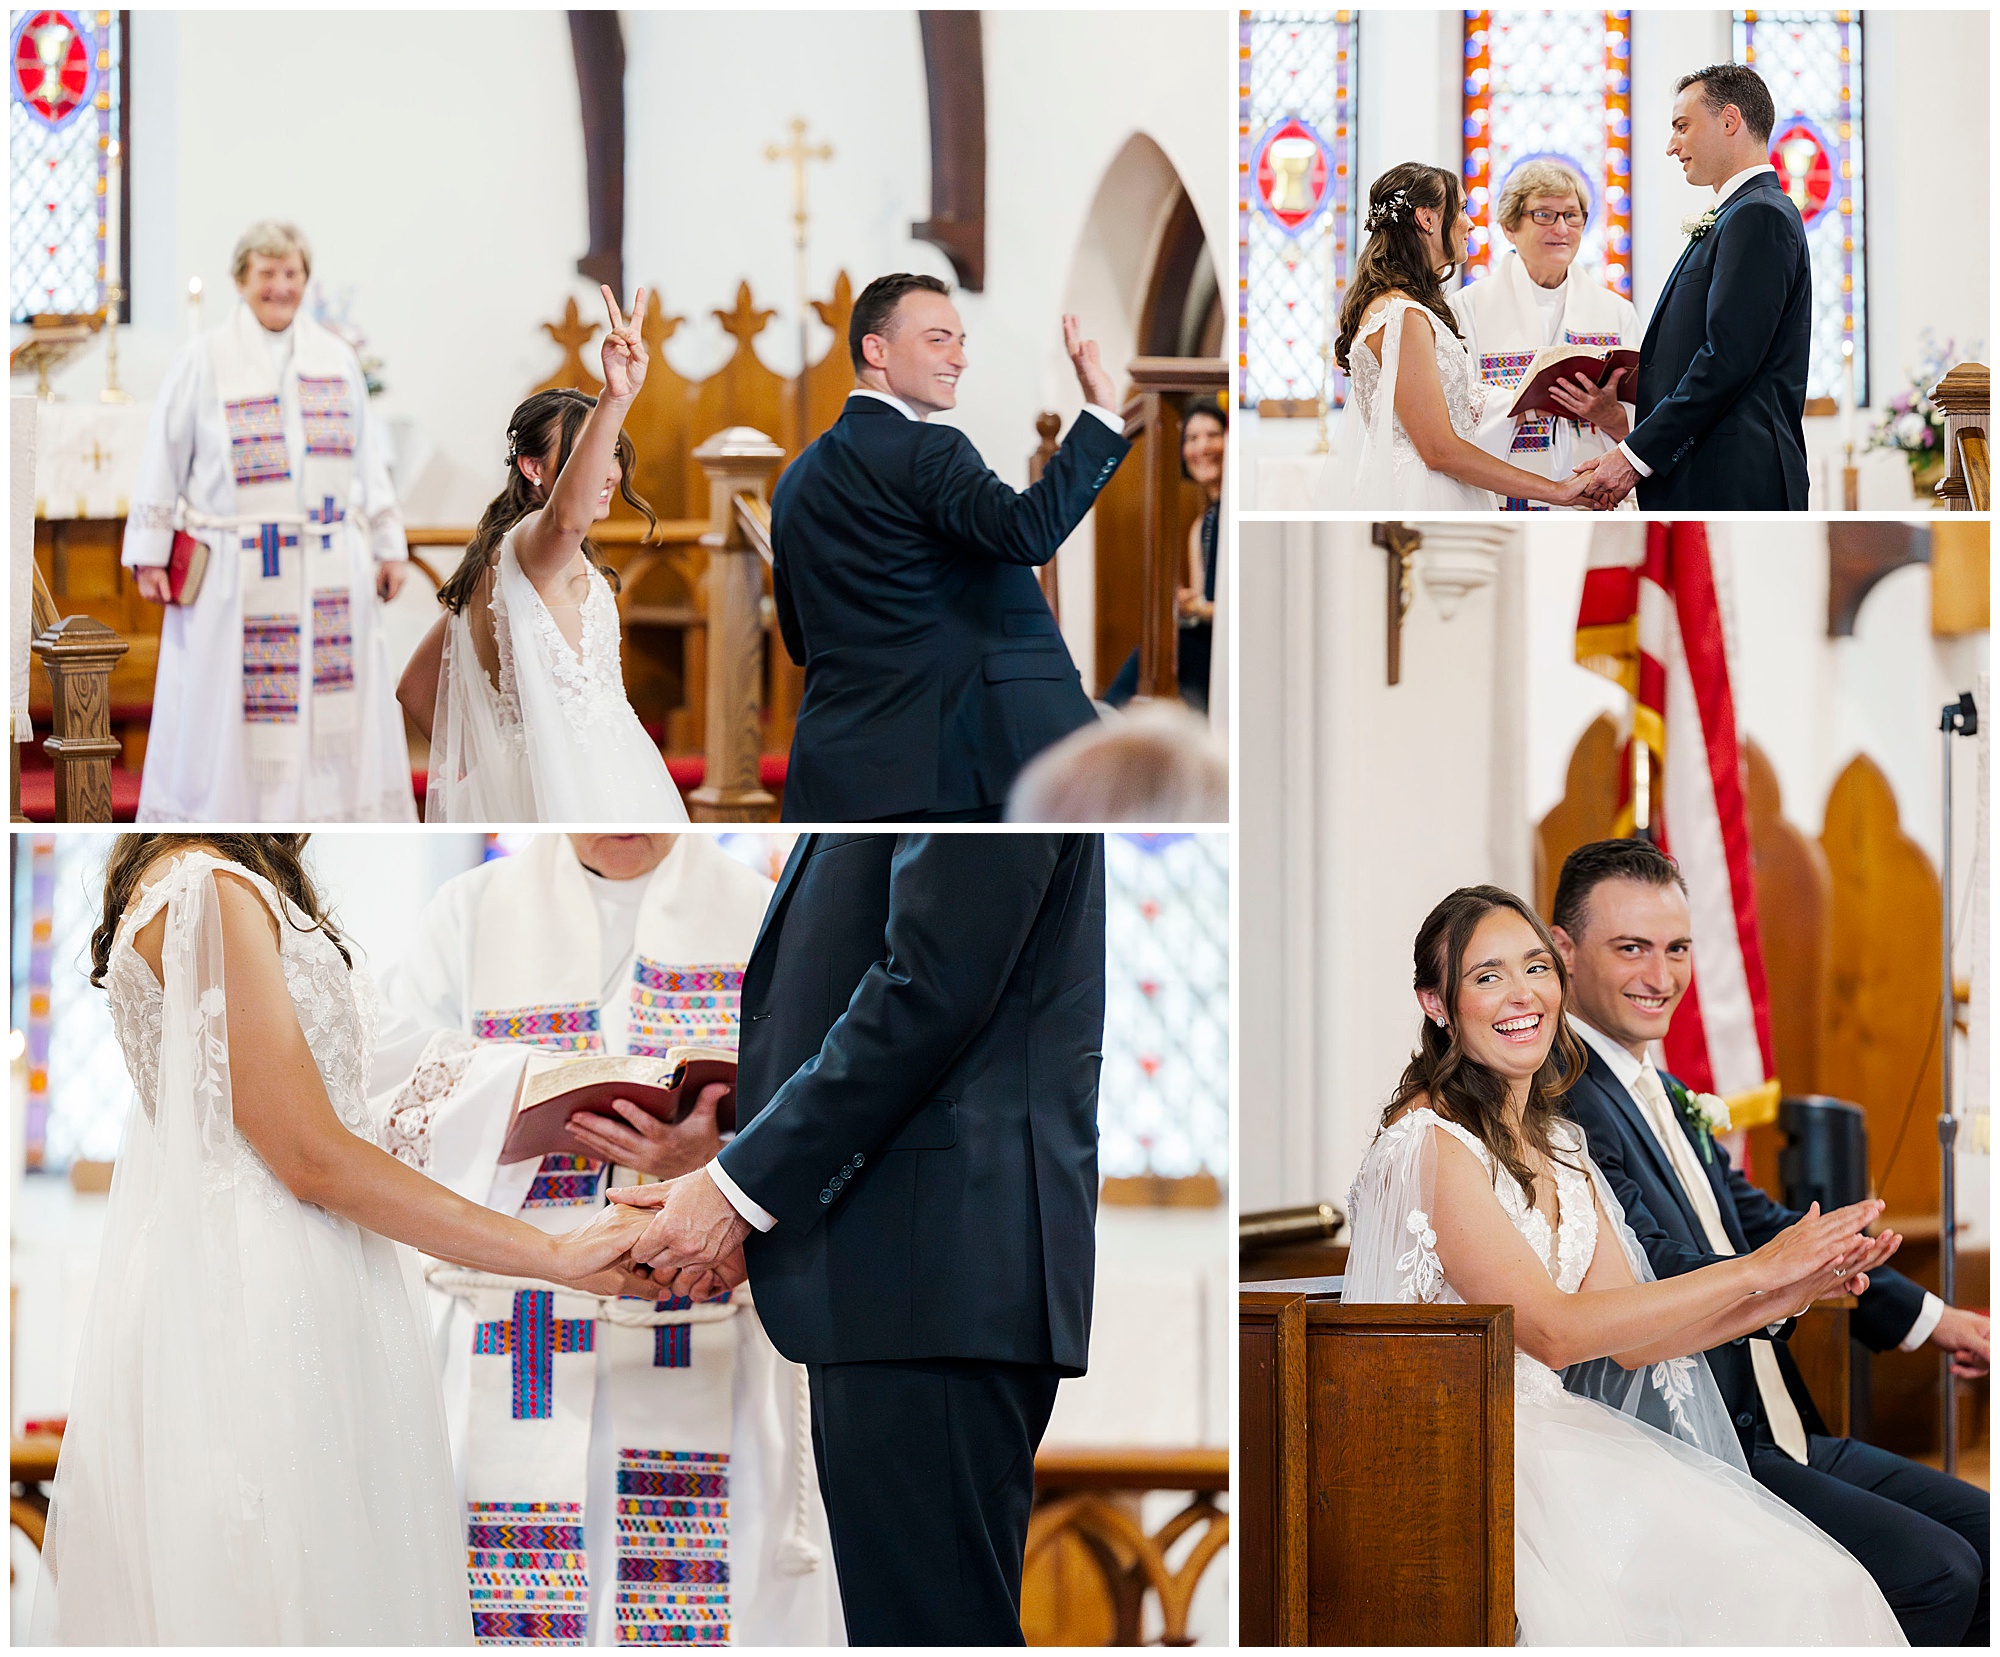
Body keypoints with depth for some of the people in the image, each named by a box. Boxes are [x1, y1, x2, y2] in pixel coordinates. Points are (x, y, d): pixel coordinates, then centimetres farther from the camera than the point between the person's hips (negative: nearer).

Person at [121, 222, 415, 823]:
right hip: (235, 575, -3)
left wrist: (388, 546, 10)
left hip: (328, 570, 3)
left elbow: (366, 458, 14)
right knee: (224, 712, -1)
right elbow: (163, 458, 1)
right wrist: (149, 555, -4)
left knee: (330, 704, 3)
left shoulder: (336, 360, 11)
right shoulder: (202, 361, 1)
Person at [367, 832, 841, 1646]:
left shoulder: (759, 917, 9)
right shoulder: (476, 911, 11)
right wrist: (522, 1084, -17)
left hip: (707, 1358, 0)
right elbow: (382, 1096, 0)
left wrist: (715, 1158, -22)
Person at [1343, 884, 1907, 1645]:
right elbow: (1549, 1331, -18)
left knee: (1816, 1582, -13)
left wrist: (1796, 1289, -3)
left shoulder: (1558, 1145, 15)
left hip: (1551, 1438, 8)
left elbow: (1631, 1343, 10)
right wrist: (1756, 1269, -16)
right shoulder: (1429, 1140, -11)